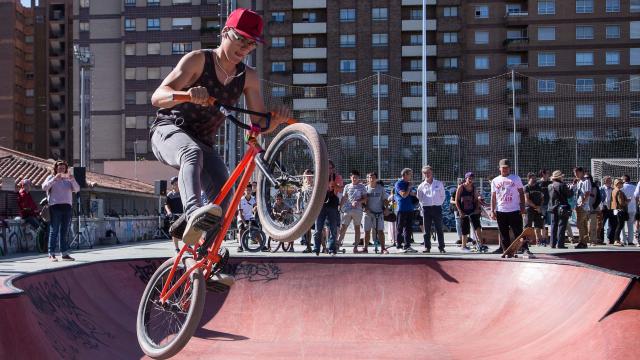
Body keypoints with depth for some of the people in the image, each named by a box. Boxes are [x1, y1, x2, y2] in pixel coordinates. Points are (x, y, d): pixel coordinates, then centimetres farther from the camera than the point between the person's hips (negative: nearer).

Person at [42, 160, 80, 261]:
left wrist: (72, 180, -10)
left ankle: (64, 253, 8)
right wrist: (55, 179, -18)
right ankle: (51, 254, -3)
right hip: (55, 207, -4)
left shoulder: (68, 179, 18)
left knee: (64, 232, 6)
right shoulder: (51, 178, 7)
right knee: (54, 231, -4)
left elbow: (77, 189, 6)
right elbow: (44, 187, -9)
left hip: (67, 207, 4)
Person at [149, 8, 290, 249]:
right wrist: (186, 95, -46)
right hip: (168, 130, -5)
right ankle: (193, 213, -61)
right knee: (192, 152, -40)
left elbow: (259, 124, -2)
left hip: (202, 142, 5)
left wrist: (276, 120, -26)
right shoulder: (198, 60, -13)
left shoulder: (248, 77, 0)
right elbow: (157, 97, -24)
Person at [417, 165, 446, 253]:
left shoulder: (439, 184, 5)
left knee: (439, 229, 1)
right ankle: (427, 247, 7)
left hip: (437, 208, -1)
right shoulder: (421, 186, 5)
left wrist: (439, 204, 5)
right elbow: (419, 198, 16)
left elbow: (442, 196, 12)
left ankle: (441, 247, 5)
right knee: (427, 230, 2)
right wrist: (423, 206, 8)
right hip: (426, 209, 1)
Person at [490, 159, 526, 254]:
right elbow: (493, 197, 10)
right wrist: (492, 211, 3)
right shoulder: (495, 181, 9)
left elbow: (521, 193, 5)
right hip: (500, 211, 2)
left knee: (518, 231, -4)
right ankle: (506, 250, 10)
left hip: (514, 210, -2)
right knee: (503, 233, 5)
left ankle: (525, 248, -1)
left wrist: (522, 207, -5)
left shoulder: (516, 178, 4)